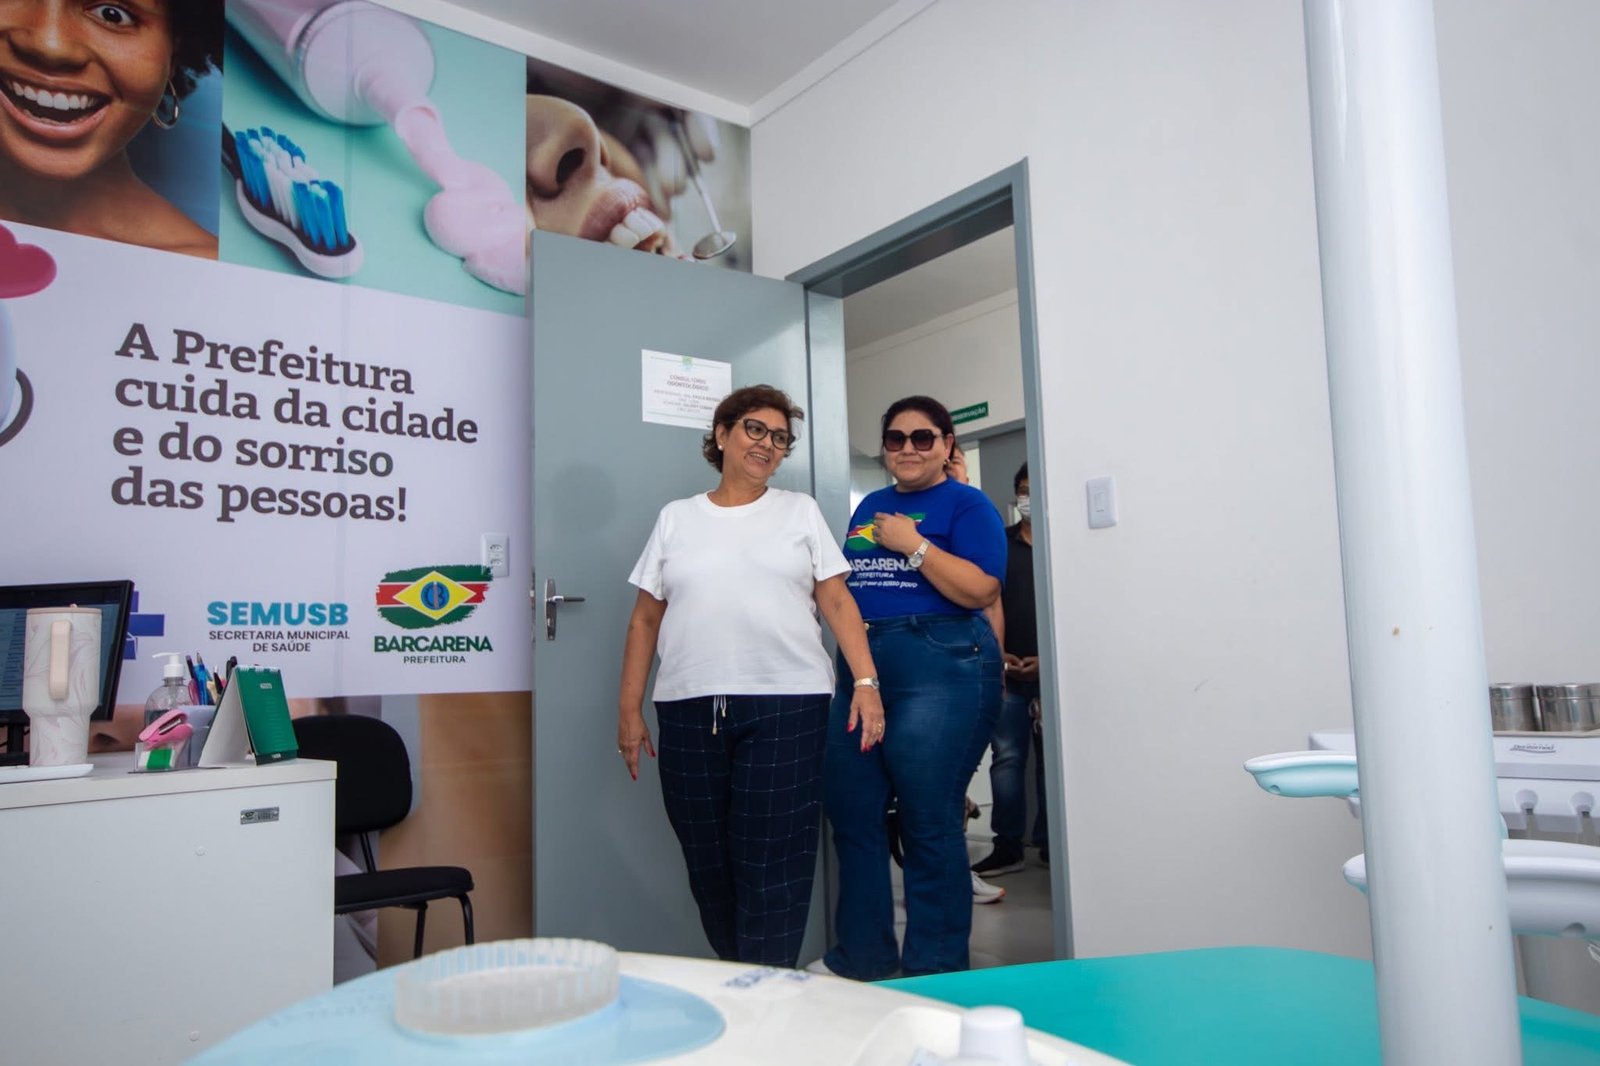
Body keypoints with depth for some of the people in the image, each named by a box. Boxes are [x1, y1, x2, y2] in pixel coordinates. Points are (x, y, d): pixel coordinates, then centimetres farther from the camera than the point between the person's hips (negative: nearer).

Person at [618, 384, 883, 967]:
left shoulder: (800, 510, 12)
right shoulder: (676, 518, 13)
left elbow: (836, 602, 6)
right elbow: (645, 620, 12)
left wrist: (866, 683, -6)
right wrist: (629, 709, 6)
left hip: (786, 705, -1)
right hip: (689, 708, 2)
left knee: (773, 865, -4)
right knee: (708, 864, 7)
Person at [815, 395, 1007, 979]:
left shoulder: (967, 505, -1)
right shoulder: (870, 506, 18)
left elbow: (981, 591, -13)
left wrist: (914, 545, -15)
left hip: (940, 668, -7)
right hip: (861, 669, 7)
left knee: (929, 823, -1)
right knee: (849, 811, 10)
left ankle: (936, 971, 14)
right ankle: (864, 954, 26)